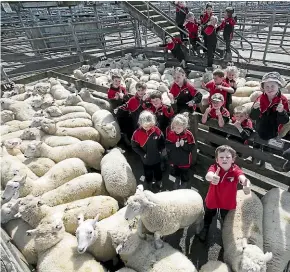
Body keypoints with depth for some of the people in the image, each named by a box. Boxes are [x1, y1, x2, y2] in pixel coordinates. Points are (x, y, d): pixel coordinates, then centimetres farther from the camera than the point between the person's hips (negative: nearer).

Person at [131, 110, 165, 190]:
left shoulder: (156, 130, -19)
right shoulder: (137, 133, -23)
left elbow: (162, 141, -3)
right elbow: (134, 146, -13)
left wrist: (160, 150, -9)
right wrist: (142, 154, -16)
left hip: (157, 157, 2)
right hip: (146, 159, -1)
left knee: (158, 171, 27)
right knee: (148, 173, 23)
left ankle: (159, 181, 54)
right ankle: (149, 183, 50)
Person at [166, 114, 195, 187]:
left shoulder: (188, 135, -21)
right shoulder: (170, 133, -16)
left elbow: (191, 147, -17)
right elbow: (167, 146, -14)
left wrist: (184, 145, -33)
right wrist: (175, 145, -30)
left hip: (184, 161, -2)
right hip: (173, 160, 2)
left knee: (184, 177, 19)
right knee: (174, 175, 25)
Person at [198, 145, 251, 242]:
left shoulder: (235, 170, -27)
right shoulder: (214, 167, -29)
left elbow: (242, 177, -50)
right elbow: (208, 175, -53)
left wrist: (246, 184, -75)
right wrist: (212, 177, -78)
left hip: (228, 202, 0)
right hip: (212, 199, 0)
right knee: (208, 215, 29)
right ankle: (205, 228, 62)